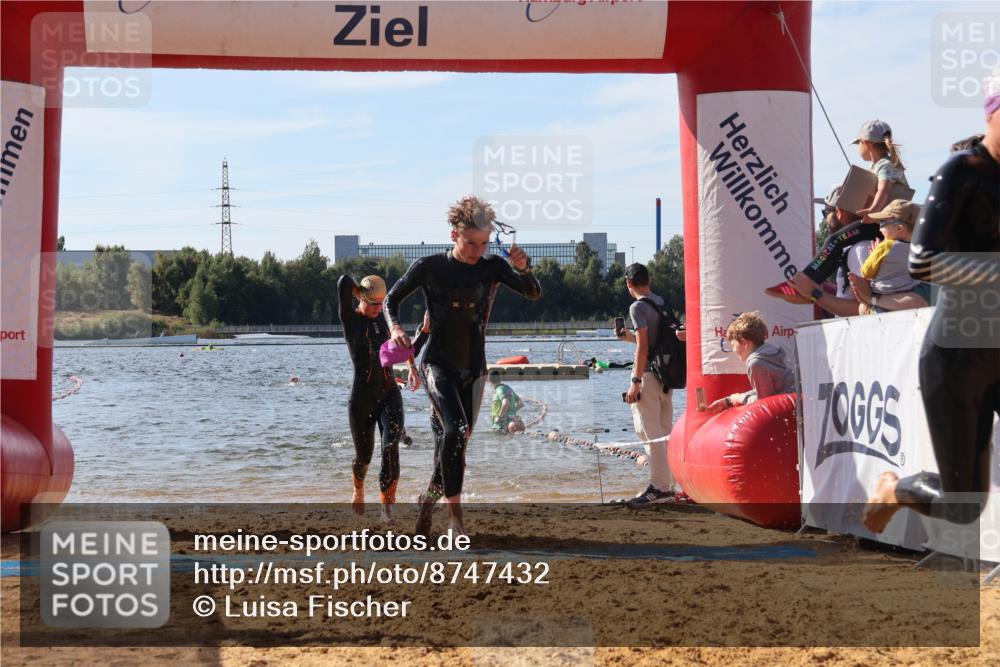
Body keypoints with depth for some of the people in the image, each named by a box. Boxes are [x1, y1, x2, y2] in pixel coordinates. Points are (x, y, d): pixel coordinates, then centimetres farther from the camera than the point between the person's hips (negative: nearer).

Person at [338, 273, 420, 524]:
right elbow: (344, 283, -22)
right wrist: (363, 293, -4)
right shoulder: (351, 319, -6)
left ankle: (387, 505, -18)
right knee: (363, 456, 9)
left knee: (390, 448, -19)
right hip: (362, 399, -3)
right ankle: (358, 491, 41)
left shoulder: (384, 317, 8)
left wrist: (412, 367, 26)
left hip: (390, 395, 3)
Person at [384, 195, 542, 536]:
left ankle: (429, 498, 33)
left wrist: (523, 269, -32)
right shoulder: (429, 267, -6)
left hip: (474, 369, 4)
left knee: (454, 443, 10)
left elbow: (534, 293, -12)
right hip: (438, 364, -4)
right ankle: (455, 512, -21)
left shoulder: (492, 267, -1)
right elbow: (392, 299, 5)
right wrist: (394, 328, -14)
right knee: (455, 430, -26)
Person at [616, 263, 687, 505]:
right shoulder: (661, 302, 13)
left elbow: (643, 347, -16)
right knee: (665, 432, 12)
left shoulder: (638, 307, -11)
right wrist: (630, 336, 32)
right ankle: (670, 484, 16)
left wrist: (635, 382, -16)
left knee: (650, 433, -5)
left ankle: (660, 487, -6)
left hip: (648, 374, -8)